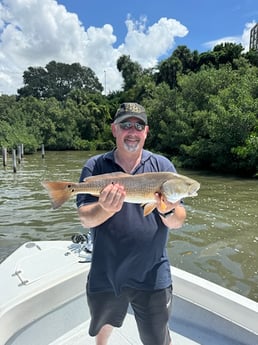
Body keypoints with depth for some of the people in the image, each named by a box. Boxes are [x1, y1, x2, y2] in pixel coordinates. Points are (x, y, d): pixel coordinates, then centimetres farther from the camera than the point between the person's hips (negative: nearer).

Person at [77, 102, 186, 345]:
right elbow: (85, 219, -12)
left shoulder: (162, 166, -6)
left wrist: (167, 211, -30)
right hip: (104, 274, 2)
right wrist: (106, 208, -33)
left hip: (151, 277, -1)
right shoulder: (95, 167, -7)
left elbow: (178, 222, -8)